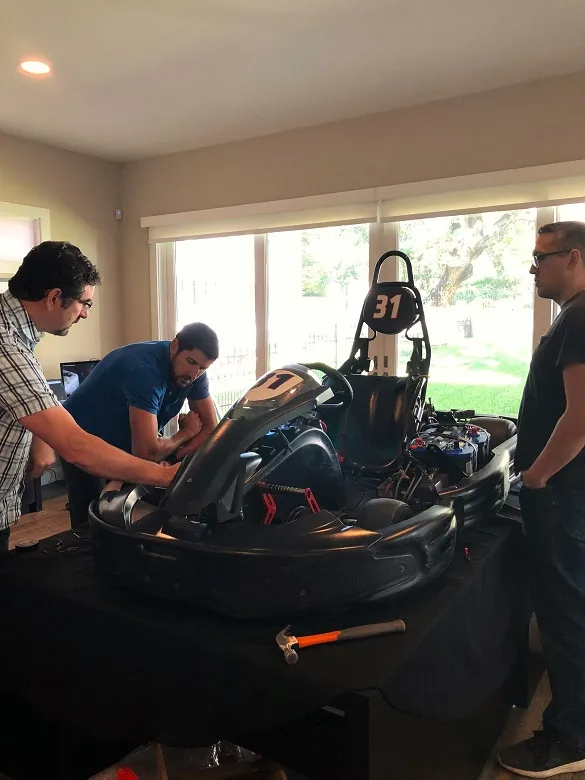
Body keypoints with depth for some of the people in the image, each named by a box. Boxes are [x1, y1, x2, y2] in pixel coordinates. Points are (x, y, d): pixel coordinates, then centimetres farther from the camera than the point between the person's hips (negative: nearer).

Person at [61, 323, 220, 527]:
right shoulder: (145, 369, -36)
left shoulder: (193, 373, -13)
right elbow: (147, 451, -40)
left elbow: (212, 428, -7)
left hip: (126, 444, 7)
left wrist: (173, 457, -23)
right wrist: (186, 433, -21)